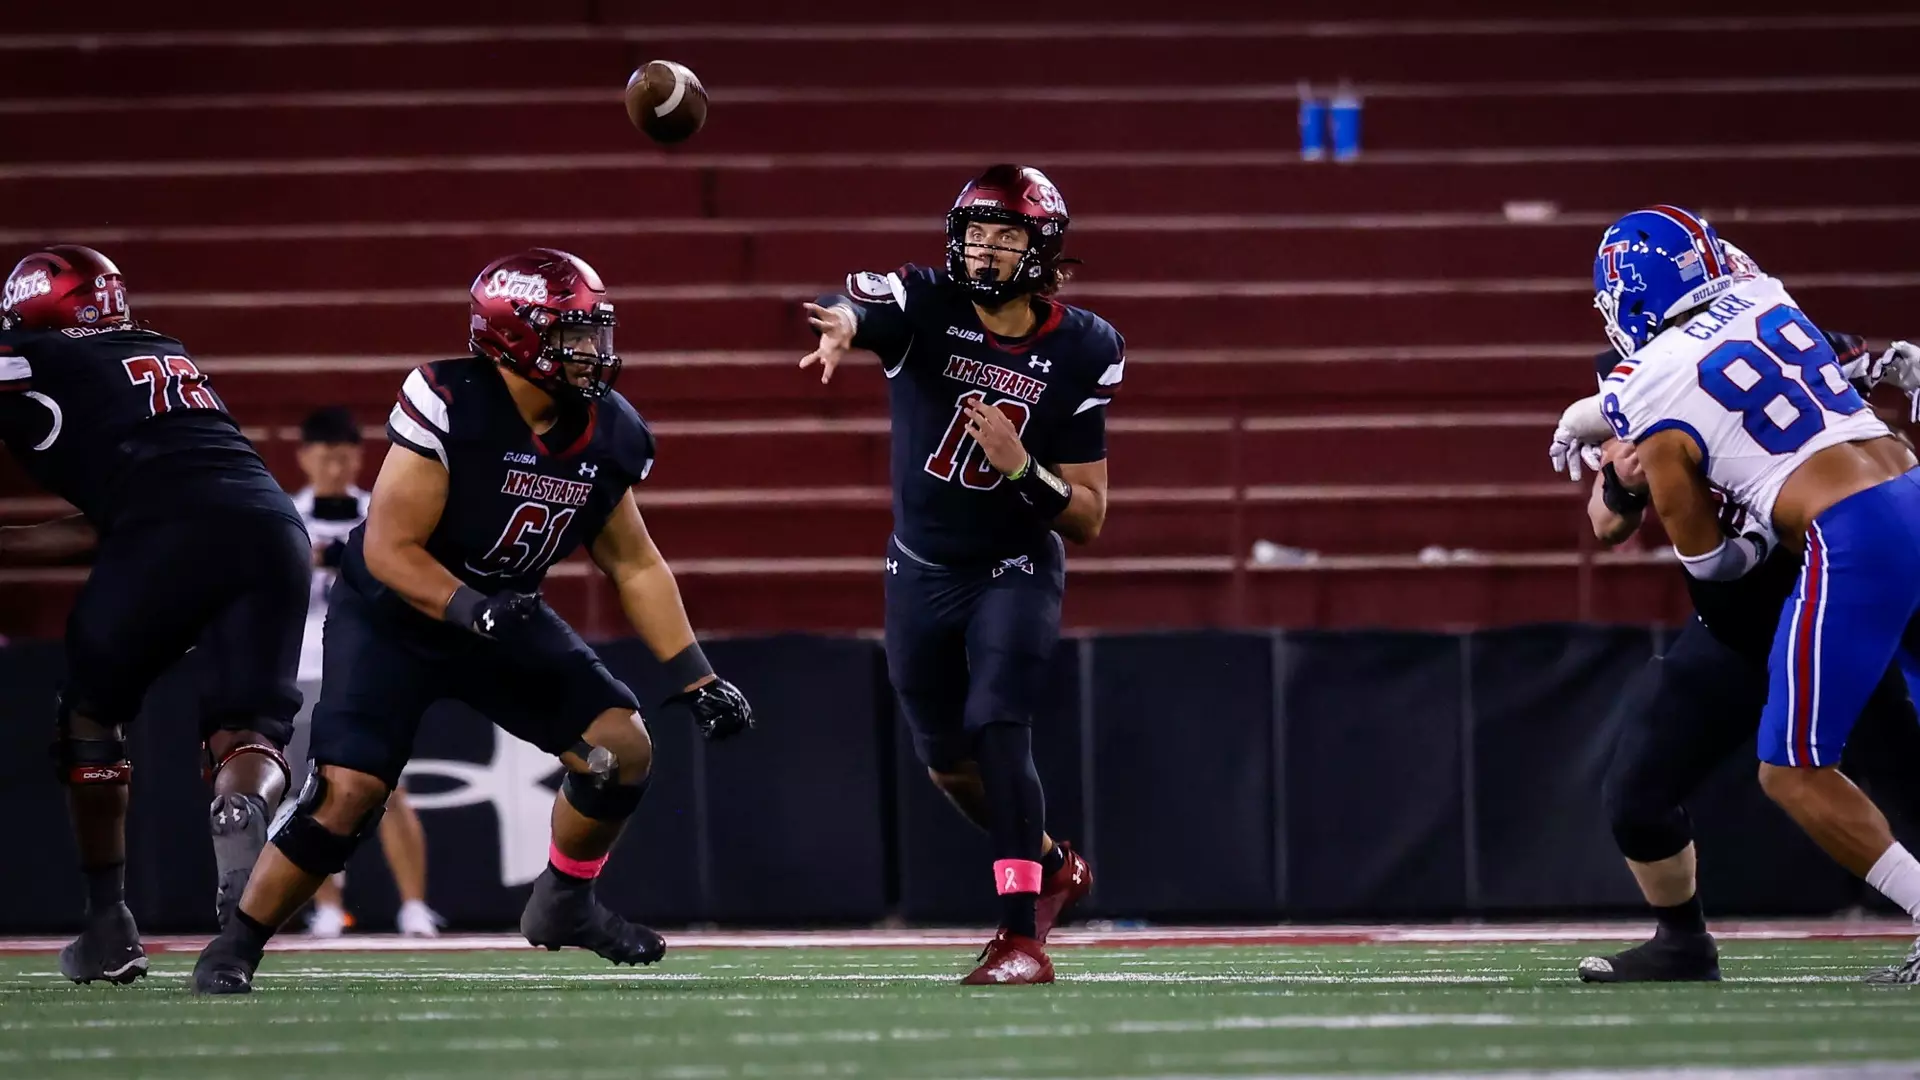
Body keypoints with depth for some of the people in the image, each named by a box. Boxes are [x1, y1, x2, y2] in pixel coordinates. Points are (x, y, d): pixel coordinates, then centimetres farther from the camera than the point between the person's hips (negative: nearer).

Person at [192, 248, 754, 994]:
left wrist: (697, 681, -1)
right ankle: (236, 946, -3)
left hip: (504, 616, 6)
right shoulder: (448, 407, -28)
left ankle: (564, 904, 17)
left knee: (622, 747, -7)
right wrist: (474, 610, -40)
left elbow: (635, 564, 3)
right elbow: (389, 549, -25)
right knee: (348, 791, -20)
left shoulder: (607, 434, -8)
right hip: (393, 616, -6)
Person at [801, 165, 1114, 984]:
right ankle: (1052, 866, 41)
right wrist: (839, 326, -63)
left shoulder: (1077, 354, -11)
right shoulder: (924, 306, -12)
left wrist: (1019, 465, -26)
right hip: (921, 571, 3)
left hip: (1015, 571, -3)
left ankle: (1023, 935, -20)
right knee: (946, 758, 15)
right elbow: (852, 307, -39)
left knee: (996, 731, -21)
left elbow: (1088, 519, -8)